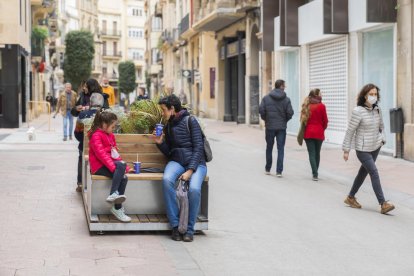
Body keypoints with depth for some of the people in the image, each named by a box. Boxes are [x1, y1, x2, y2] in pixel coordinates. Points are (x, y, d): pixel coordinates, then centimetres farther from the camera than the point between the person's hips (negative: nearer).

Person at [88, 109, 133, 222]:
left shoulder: (110, 136, 19)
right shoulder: (96, 136, -10)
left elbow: (115, 153, 20)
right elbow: (101, 154, -21)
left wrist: (124, 167, 8)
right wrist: (114, 167, -29)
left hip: (109, 164, 8)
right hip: (99, 166, -8)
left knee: (124, 178, -19)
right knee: (121, 166, -31)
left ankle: (117, 208, -14)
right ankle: (113, 194, -32)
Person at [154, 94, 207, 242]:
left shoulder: (190, 121, -1)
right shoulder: (168, 126, 17)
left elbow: (198, 147, -8)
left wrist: (190, 170, -18)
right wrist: (160, 143, 0)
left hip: (196, 163, -4)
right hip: (176, 161, 4)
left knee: (194, 188, -33)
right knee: (167, 180, -31)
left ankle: (190, 229, -15)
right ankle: (175, 226, -24)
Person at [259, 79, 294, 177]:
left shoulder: (266, 98, -2)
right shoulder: (286, 99, -5)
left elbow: (261, 110, -9)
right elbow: (290, 112, -9)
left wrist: (265, 119, 8)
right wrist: (285, 120, 10)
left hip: (270, 126, 1)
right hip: (282, 127, -1)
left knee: (269, 148, 15)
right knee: (280, 149, 2)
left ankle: (268, 169, 23)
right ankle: (279, 171, -3)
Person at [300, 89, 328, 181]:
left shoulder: (306, 106, 2)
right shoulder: (321, 106, -8)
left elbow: (303, 119, 5)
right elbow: (325, 120, -3)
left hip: (308, 133, 2)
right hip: (319, 132, -2)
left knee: (311, 153, 1)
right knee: (317, 153, 13)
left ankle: (315, 174, -11)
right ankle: (315, 173, 20)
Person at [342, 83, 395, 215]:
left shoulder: (377, 109, 2)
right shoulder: (358, 111, -16)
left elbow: (381, 126, 19)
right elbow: (350, 131, -12)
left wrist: (382, 139, 3)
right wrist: (346, 150, -10)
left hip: (375, 147, 7)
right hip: (363, 149, -7)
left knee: (363, 172, 15)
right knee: (374, 173, -13)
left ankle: (350, 197, 31)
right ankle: (383, 204, -12)